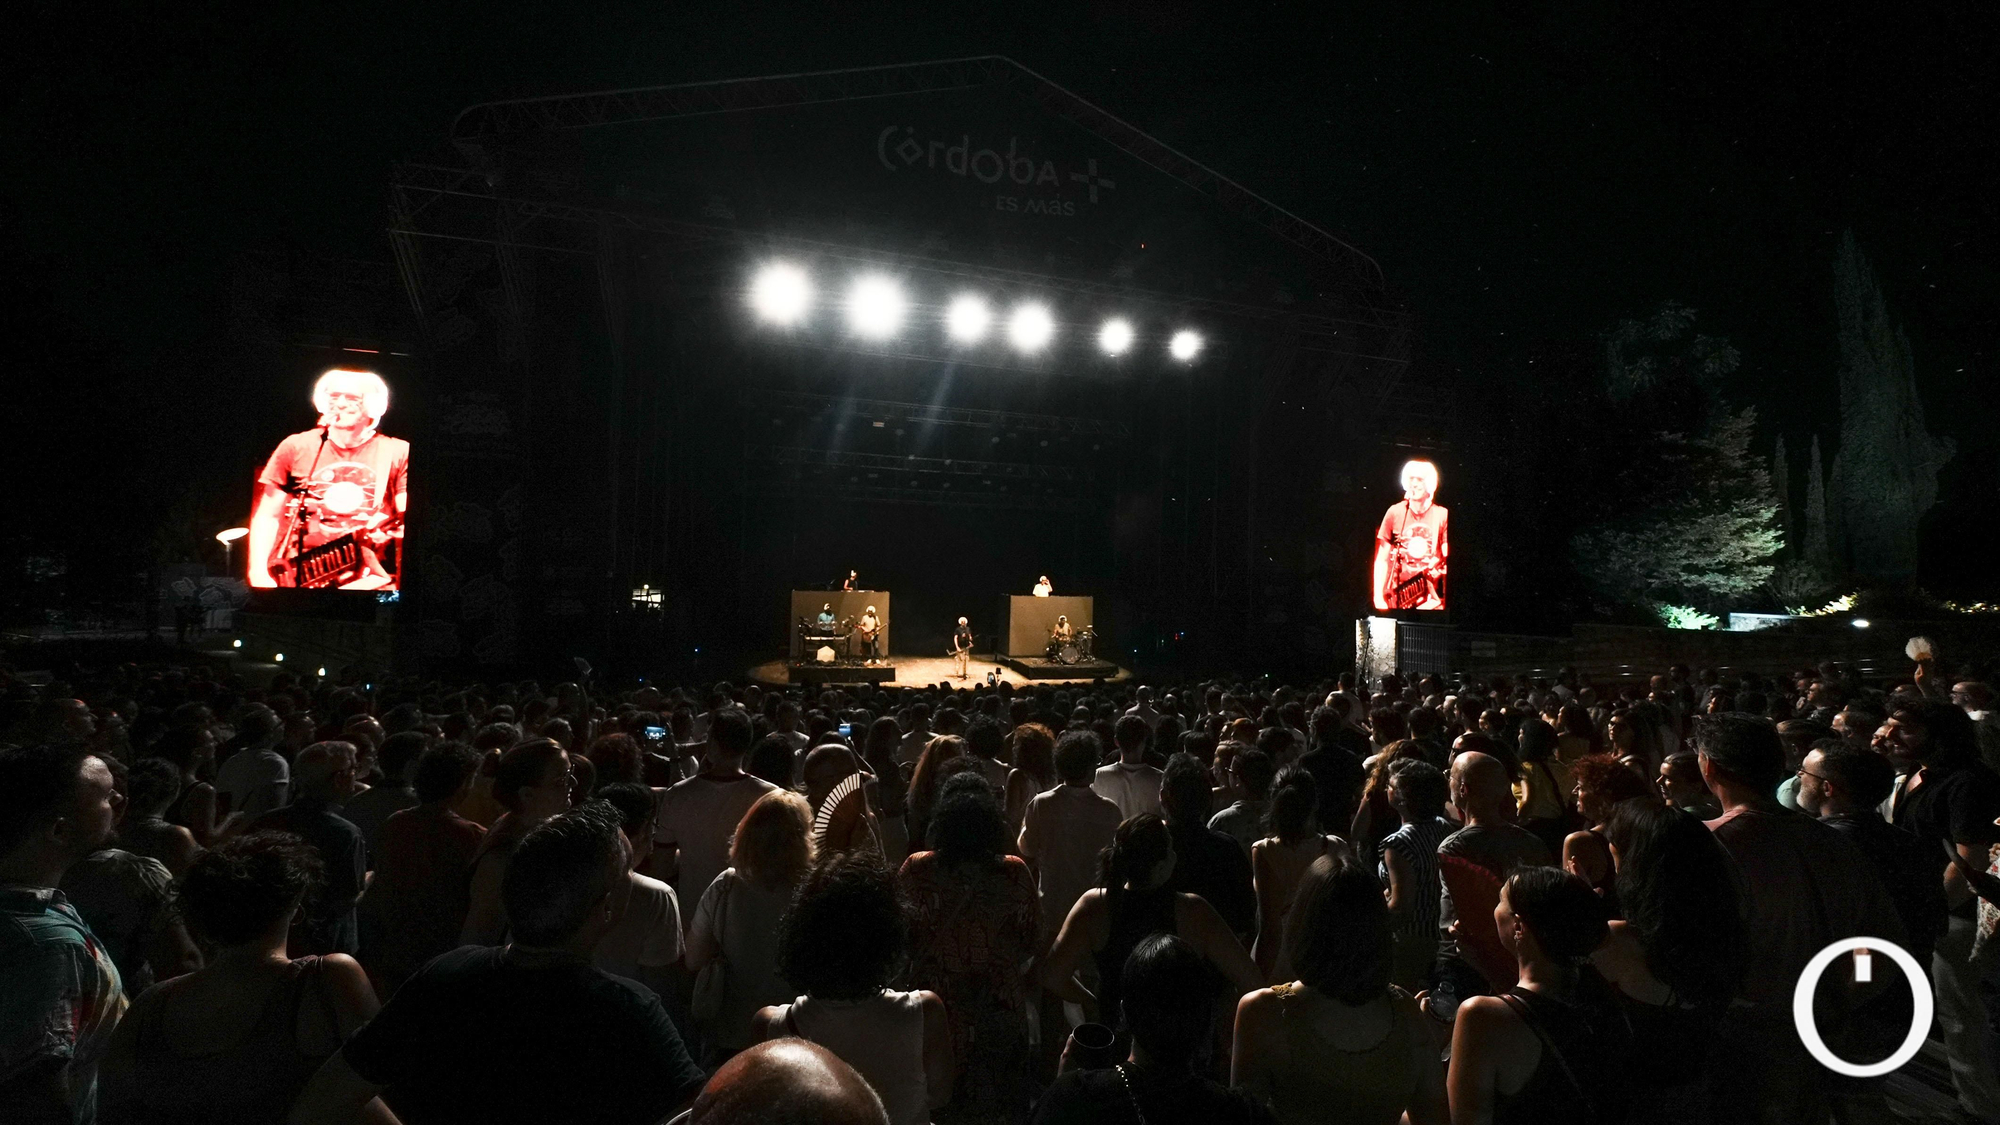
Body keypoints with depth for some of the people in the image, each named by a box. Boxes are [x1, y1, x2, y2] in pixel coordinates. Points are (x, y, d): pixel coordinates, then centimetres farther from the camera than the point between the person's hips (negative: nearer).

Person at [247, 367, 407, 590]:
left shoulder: (397, 453, 3)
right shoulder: (295, 447, 8)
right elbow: (268, 516, 12)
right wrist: (259, 572, 0)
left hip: (368, 580, -1)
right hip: (301, 576, 1)